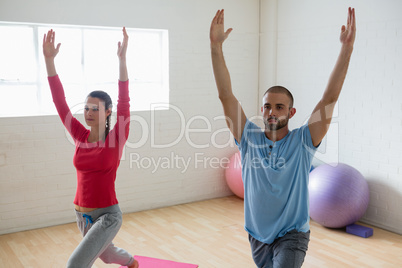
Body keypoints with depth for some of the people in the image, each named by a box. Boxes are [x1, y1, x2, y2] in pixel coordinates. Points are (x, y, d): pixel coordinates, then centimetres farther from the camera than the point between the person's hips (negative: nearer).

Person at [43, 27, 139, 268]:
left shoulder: (116, 139, -13)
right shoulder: (80, 136, -2)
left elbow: (125, 101, -25)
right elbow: (60, 102, -8)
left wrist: (122, 59, -34)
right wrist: (49, 59, -15)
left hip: (108, 215, -6)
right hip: (82, 214, 6)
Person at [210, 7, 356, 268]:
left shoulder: (302, 142, -13)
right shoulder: (250, 139, -8)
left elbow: (330, 98, -21)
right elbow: (226, 95, -14)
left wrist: (347, 48, -28)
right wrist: (216, 46, -21)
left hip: (292, 234, -3)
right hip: (257, 234, 4)